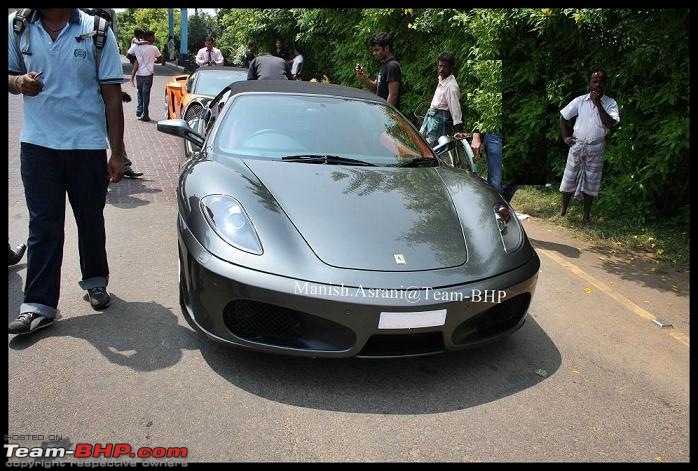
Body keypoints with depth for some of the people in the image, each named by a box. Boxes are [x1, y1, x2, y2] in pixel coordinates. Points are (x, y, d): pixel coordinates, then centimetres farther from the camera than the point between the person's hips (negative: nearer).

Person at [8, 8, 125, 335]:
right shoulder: (17, 26, 4)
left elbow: (112, 95, -1)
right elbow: (11, 74, 16)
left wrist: (117, 153, -3)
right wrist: (19, 82, -11)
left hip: (87, 145, -1)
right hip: (37, 145, 1)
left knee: (91, 220, 12)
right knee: (43, 226, 2)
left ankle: (95, 281, 32)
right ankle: (38, 305, 7)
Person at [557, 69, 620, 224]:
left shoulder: (610, 103, -3)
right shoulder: (580, 100, 0)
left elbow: (610, 124, -18)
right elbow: (563, 116, 9)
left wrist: (598, 103, -19)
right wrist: (565, 137, 2)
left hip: (596, 148, -1)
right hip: (577, 145, 1)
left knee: (591, 182, 7)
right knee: (569, 178, 6)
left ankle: (586, 216, 17)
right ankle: (563, 210, 20)